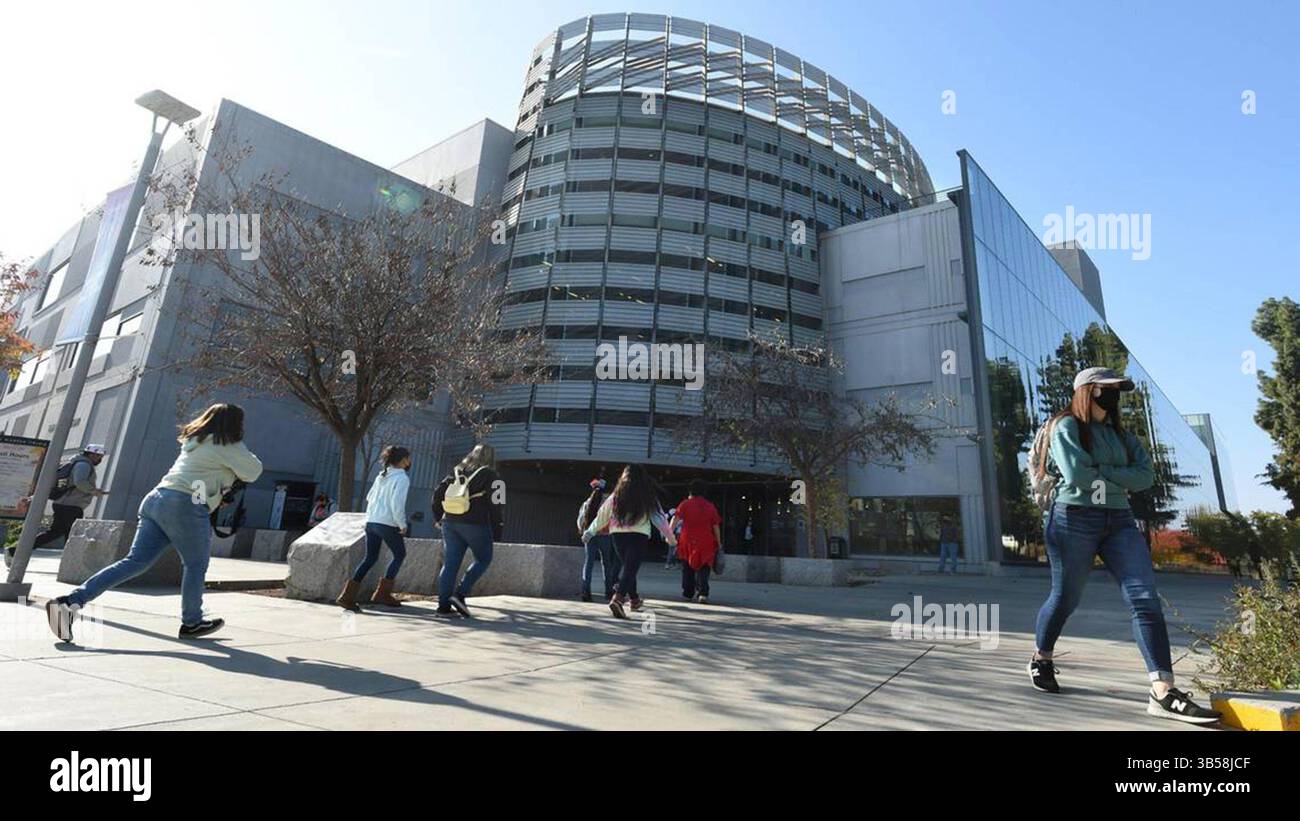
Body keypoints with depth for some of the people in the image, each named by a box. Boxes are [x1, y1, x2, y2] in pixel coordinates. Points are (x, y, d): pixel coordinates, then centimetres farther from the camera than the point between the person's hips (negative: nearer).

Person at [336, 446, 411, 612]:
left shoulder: (381, 476, 14)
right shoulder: (402, 478, -10)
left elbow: (369, 497, 19)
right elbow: (397, 504, -19)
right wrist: (402, 524, -10)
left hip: (371, 521, 7)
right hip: (388, 524, -7)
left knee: (370, 558, 15)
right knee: (399, 555, 12)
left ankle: (347, 596, 8)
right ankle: (383, 593, 11)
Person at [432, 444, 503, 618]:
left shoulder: (456, 472, 15)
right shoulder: (489, 475, -2)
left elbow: (438, 494, 12)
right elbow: (496, 503, -8)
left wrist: (439, 517, 19)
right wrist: (498, 529, -2)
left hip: (450, 522, 6)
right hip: (475, 524, -5)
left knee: (450, 563, 9)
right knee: (483, 559, 10)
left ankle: (444, 605, 9)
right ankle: (460, 594, -2)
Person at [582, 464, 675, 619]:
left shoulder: (616, 496, 6)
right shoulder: (647, 498, 0)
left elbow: (602, 515, 11)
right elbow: (659, 518, 4)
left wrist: (590, 532, 22)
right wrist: (670, 537, 14)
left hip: (618, 535, 4)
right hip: (639, 536, -3)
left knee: (628, 567, 21)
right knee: (631, 569, -5)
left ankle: (634, 600, 33)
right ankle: (618, 599, -24)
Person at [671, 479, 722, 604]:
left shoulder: (685, 504, 0)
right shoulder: (710, 506, 4)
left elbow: (676, 519, -11)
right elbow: (716, 526, 4)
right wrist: (719, 543, 12)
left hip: (688, 541, 0)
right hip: (705, 543, 0)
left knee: (688, 569, 16)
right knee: (703, 569, 4)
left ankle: (688, 594, 20)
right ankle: (703, 593, -12)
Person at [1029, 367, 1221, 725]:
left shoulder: (1120, 433, 15)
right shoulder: (1066, 426, -4)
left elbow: (1145, 475, 1)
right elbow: (1076, 472, -19)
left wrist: (1100, 473, -10)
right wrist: (1119, 477, -3)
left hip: (1119, 520, 6)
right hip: (1074, 519, -6)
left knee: (1146, 598, -7)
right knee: (1066, 598, 6)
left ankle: (1163, 691, -8)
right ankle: (1041, 659, 27)